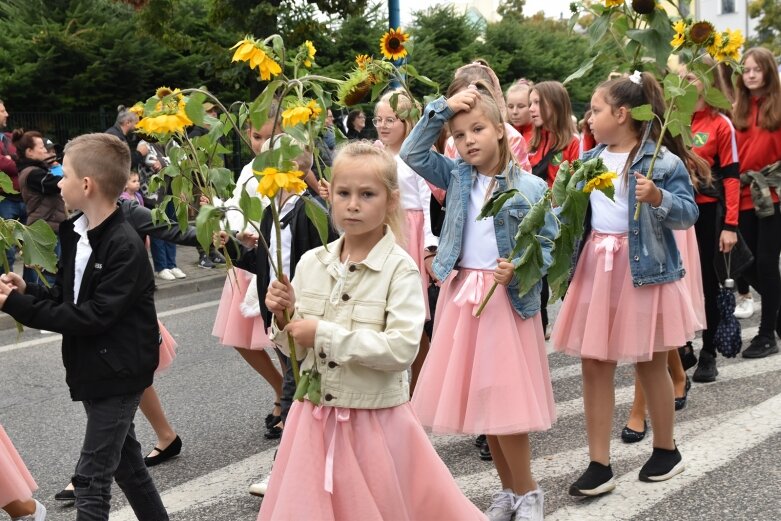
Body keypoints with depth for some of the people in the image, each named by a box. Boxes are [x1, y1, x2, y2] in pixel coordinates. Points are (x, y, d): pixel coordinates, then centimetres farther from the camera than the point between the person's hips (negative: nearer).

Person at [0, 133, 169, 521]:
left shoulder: (126, 247, -22)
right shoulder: (74, 232, 4)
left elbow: (93, 316, -25)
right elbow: (65, 298, 10)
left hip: (118, 374, -8)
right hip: (93, 368, 8)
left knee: (91, 477, -4)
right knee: (126, 462, 20)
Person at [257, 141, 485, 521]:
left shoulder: (400, 269, -13)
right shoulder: (311, 263, 2)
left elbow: (403, 349, -24)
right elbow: (296, 347, 11)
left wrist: (325, 334, -23)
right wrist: (284, 317, -10)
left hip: (374, 419, -4)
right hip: (315, 416, 5)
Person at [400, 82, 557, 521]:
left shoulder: (530, 187, -7)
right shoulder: (456, 177, 5)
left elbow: (548, 246, -6)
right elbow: (413, 154, -2)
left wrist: (518, 268, -23)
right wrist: (440, 110, -8)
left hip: (508, 298, -4)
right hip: (461, 295, 5)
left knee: (505, 400, -6)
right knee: (478, 398, 9)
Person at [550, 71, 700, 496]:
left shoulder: (663, 161, -11)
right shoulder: (591, 160, 8)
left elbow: (688, 213, -13)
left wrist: (658, 198, -29)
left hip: (643, 269, -5)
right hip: (595, 267, 6)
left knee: (649, 365, 9)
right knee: (594, 364, 4)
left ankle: (666, 450, 31)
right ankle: (599, 464, 12)